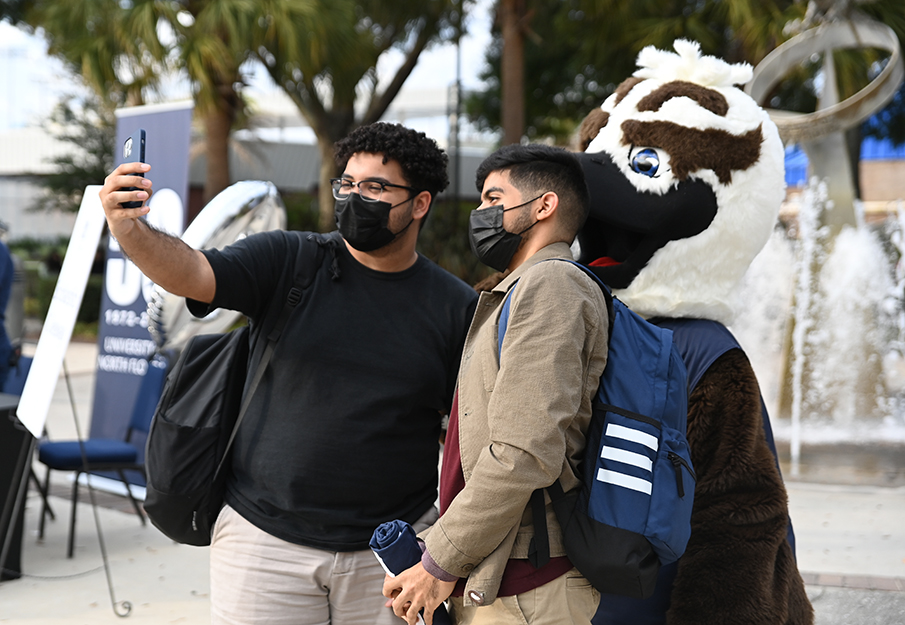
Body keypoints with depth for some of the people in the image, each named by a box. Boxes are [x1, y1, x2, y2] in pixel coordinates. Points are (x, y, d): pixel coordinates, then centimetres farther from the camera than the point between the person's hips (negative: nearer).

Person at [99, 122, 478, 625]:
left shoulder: (457, 307, 2)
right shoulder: (287, 261, 1)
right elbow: (190, 273, -14)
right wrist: (129, 229, -34)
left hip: (392, 553, 1)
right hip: (264, 541, 0)